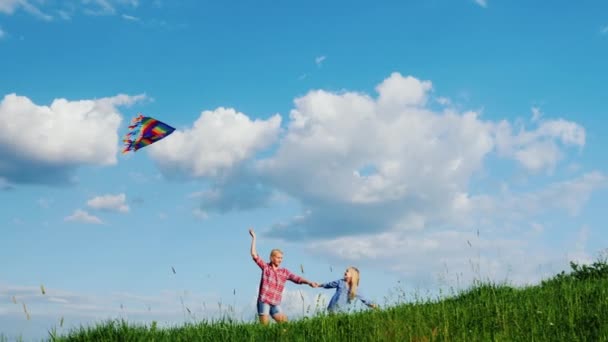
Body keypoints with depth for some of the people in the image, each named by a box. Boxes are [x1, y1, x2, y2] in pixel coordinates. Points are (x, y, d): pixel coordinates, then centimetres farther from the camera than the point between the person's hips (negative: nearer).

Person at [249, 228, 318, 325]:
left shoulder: (284, 272, 11)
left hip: (275, 305, 3)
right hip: (263, 302, -3)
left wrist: (309, 282, -16)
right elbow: (254, 255, -1)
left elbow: (296, 278, 0)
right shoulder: (265, 267, 5)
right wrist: (254, 238, -2)